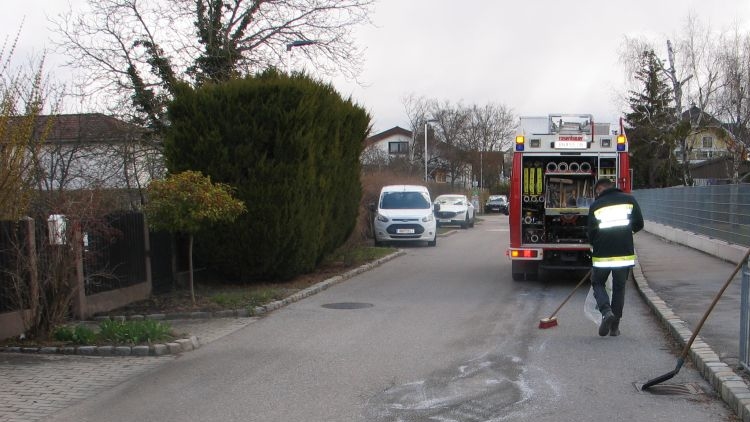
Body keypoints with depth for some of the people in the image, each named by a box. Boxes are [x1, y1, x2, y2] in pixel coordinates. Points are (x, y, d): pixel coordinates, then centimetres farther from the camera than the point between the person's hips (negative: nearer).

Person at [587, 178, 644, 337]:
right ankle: (615, 327, 16)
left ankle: (607, 312, -9)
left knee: (598, 283, 16)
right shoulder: (629, 200, 5)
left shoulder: (596, 206, -1)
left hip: (602, 255, -2)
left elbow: (591, 232, -1)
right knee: (619, 287, 13)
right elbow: (639, 224, 4)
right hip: (625, 254, 2)